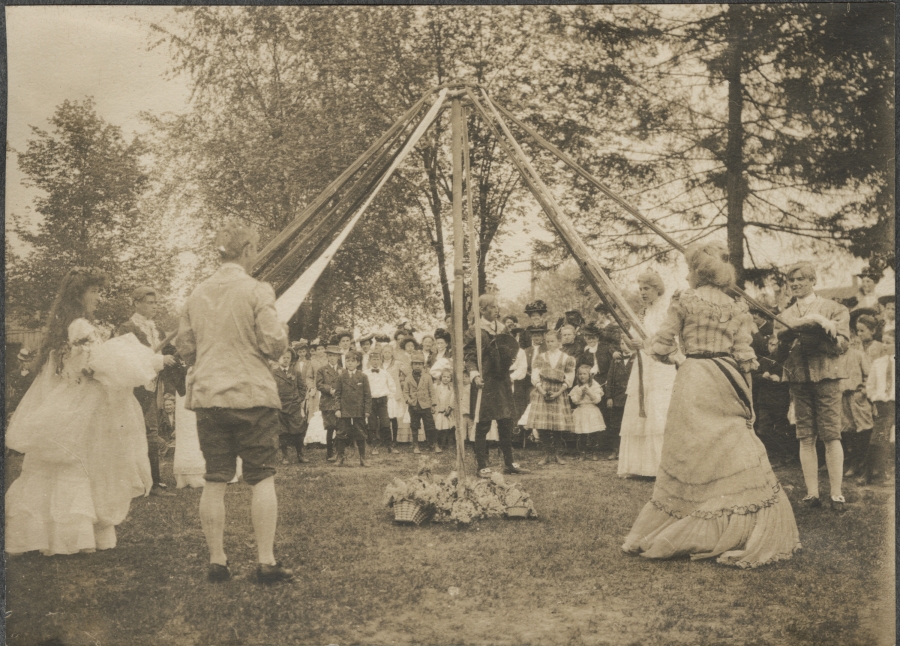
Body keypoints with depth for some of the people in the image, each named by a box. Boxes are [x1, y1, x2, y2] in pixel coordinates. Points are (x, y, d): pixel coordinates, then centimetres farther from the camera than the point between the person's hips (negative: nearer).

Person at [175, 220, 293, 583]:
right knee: (262, 479, 3)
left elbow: (184, 348, 11)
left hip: (207, 397, 4)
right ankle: (266, 563, 4)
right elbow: (274, 345, -13)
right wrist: (282, 330, 8)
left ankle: (217, 562, 12)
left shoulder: (197, 294, 7)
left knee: (215, 481, 8)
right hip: (253, 395, -4)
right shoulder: (257, 291, -8)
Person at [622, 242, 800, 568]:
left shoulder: (685, 300, -1)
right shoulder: (736, 307, 5)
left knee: (687, 458, 5)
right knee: (736, 459, 4)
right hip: (725, 382, 2)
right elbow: (744, 356, 1)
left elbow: (659, 346, -2)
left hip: (694, 381, -2)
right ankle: (740, 533, 3)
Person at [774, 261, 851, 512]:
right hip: (798, 378, 3)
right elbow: (779, 349, 0)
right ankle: (812, 494, 8)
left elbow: (842, 344, -6)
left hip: (826, 376, -3)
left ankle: (837, 494, 1)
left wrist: (807, 333, -19)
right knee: (806, 439, 3)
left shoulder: (835, 309, 5)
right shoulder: (785, 316, 14)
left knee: (831, 436, -5)